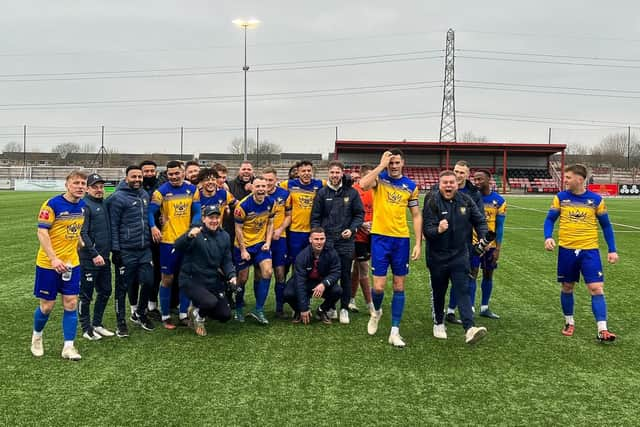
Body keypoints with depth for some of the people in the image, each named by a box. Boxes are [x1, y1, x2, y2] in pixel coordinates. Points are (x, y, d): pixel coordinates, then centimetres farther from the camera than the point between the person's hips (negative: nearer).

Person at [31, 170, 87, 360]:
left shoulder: (83, 206, 4)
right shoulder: (52, 204, -15)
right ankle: (36, 336, 32)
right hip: (49, 264, -5)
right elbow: (42, 233, -18)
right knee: (47, 305, 4)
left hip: (72, 263, 5)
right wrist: (54, 259, -25)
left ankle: (68, 347, 8)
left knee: (71, 303, 1)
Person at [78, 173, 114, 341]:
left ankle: (97, 324, 28)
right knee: (86, 295, 3)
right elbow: (83, 233, -17)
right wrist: (94, 254, -20)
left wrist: (111, 249, 12)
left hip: (104, 258, 8)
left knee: (105, 292, 15)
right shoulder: (85, 205, -11)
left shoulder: (105, 204, 12)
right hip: (89, 259, -8)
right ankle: (86, 329, 13)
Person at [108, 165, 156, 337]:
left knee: (148, 281, 4)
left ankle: (139, 314, 27)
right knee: (123, 286, 4)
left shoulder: (145, 195, 11)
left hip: (145, 250, 6)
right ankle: (121, 322, 15)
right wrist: (115, 250, -12)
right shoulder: (118, 198, -9)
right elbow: (113, 226, -10)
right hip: (126, 251, -6)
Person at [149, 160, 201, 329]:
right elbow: (150, 211, -9)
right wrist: (153, 227, -25)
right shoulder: (161, 191, -7)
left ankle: (183, 314, 21)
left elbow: (197, 212, 5)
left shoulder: (192, 190, 4)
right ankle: (165, 316, 13)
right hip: (168, 241, -4)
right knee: (167, 279, 3)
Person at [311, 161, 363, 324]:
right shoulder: (322, 193, 5)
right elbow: (315, 217, 7)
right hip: (326, 240, 1)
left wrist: (352, 229, -8)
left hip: (345, 240, -1)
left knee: (345, 275, 3)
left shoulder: (352, 193, 3)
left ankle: (344, 308, 13)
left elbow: (360, 214, 7)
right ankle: (330, 306, 18)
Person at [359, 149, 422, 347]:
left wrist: (418, 243, 0)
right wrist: (381, 166, -18)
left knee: (399, 286, 5)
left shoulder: (411, 186, 5)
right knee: (379, 286, -4)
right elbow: (363, 184, -25)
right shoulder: (379, 178, -1)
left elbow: (416, 215, 8)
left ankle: (395, 331, 11)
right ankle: (376, 312, 30)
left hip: (401, 239, 2)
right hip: (380, 237, -2)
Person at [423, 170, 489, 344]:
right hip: (437, 256, -2)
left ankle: (469, 328, -17)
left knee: (462, 290, -8)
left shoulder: (466, 200, -1)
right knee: (438, 291, 13)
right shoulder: (432, 202, -13)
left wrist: (484, 237, 2)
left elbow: (479, 220, 13)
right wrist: (438, 230, -40)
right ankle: (438, 323, 33)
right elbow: (427, 229, -21)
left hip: (460, 255, 2)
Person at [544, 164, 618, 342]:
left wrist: (612, 250, 2)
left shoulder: (596, 199, -2)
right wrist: (548, 237, -15)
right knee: (567, 287, 12)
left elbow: (606, 225, 6)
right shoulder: (560, 198, 0)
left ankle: (602, 330, -7)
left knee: (596, 288, -9)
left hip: (589, 250, -1)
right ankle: (569, 323, 30)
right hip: (566, 250, 2)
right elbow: (550, 219, 4)